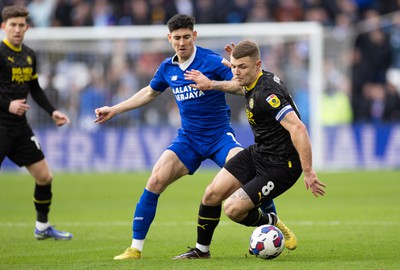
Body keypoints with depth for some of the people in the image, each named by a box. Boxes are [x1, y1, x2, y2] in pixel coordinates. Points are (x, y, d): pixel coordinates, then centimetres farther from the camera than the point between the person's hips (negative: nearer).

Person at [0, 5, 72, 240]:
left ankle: (43, 227, 26)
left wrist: (52, 111, 13)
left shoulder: (29, 55, 11)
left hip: (20, 126, 8)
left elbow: (35, 89, 23)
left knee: (45, 177, 10)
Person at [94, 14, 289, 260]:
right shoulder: (167, 68, 4)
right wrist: (114, 110, 24)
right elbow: (149, 93, 24)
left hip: (219, 136, -4)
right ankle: (136, 248, -6)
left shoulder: (211, 61, -13)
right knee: (156, 179, -15)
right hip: (188, 138, 4)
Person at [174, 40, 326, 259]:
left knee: (233, 209, -14)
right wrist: (211, 85, 29)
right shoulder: (253, 83, 1)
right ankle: (201, 250, 21)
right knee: (212, 194, 3)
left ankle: (272, 224, 16)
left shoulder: (267, 93, -28)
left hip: (280, 166, -9)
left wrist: (308, 172, -36)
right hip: (257, 153, 9)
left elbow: (298, 129, -35)